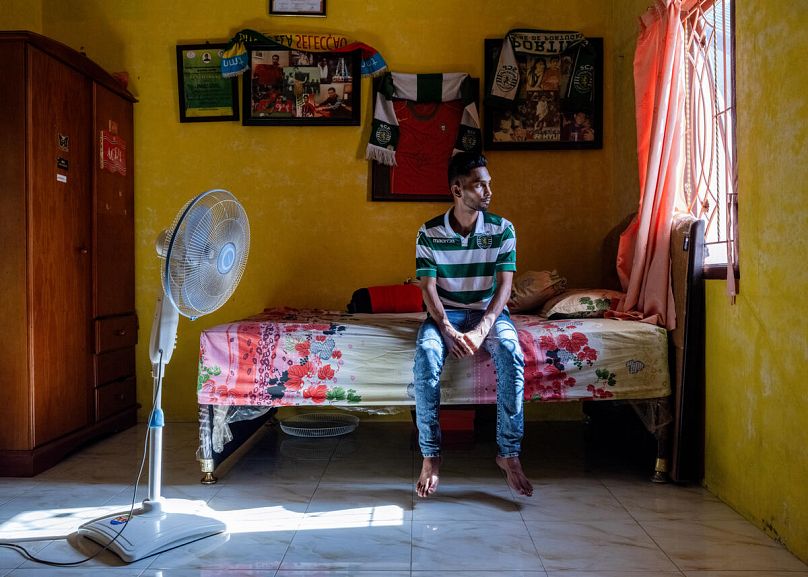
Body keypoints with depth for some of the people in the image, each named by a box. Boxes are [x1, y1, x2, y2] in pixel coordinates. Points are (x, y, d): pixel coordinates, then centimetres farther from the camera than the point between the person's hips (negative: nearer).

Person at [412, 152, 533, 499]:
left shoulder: (502, 229, -4)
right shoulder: (429, 233, -4)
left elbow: (503, 286, -10)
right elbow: (428, 288, -9)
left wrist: (480, 331, -25)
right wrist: (448, 330, -26)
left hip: (489, 311, 1)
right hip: (445, 313, 0)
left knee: (511, 353, -32)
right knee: (426, 354, -33)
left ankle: (509, 452, -23)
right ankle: (430, 454, -24)